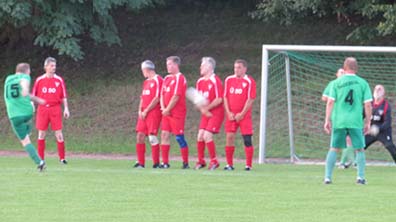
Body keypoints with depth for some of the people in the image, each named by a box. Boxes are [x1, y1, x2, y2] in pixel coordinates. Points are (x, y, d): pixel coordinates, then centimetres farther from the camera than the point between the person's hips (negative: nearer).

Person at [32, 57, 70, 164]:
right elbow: (33, 95, 8)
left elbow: (64, 96, 6)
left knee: (59, 133, -3)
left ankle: (62, 158, 4)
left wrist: (66, 109, 0)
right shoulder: (39, 80, 2)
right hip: (42, 109, 0)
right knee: (41, 134, 3)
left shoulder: (59, 80, 3)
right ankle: (40, 158, 10)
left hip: (55, 109, 0)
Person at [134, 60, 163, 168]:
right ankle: (140, 162, 7)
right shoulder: (146, 82, 19)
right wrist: (140, 110, 5)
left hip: (154, 112, -8)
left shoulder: (157, 80, -8)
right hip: (144, 113, 8)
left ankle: (156, 163, -4)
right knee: (140, 136, 3)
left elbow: (157, 99, -15)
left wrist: (146, 111, -13)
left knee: (152, 136, -11)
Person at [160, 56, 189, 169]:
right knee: (164, 135, 4)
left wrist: (167, 110, -12)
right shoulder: (167, 78, 15)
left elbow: (176, 96, -16)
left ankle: (185, 163, 1)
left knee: (179, 137, -6)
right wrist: (163, 108, -2)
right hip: (166, 112, 8)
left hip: (177, 113, -8)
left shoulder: (180, 78, -11)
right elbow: (162, 94, 14)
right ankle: (165, 162, 7)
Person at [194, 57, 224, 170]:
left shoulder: (215, 81, -14)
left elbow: (219, 99, -17)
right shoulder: (200, 81, 8)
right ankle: (201, 161, 14)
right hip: (205, 113, 7)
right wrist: (203, 110, -9)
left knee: (207, 136, -15)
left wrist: (207, 108, -16)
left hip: (216, 113, -7)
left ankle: (214, 161, -3)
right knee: (200, 136, 1)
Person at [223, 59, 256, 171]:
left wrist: (241, 114, -11)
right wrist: (229, 113, -3)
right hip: (231, 115, 3)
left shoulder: (249, 81, -4)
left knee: (247, 139, -5)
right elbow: (225, 97, 9)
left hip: (244, 115, -3)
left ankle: (248, 165, 1)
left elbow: (250, 99, -7)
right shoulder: (229, 80, 8)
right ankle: (229, 164, 5)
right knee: (229, 137, -2)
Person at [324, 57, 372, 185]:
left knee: (334, 149, 8)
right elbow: (368, 104, 0)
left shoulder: (337, 83, 2)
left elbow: (330, 102, -2)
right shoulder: (363, 83, 2)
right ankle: (360, 177, 3)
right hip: (356, 122, -1)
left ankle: (328, 177, 3)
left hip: (339, 121, 1)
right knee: (359, 149, 9)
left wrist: (327, 120, 3)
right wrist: (367, 122, 8)